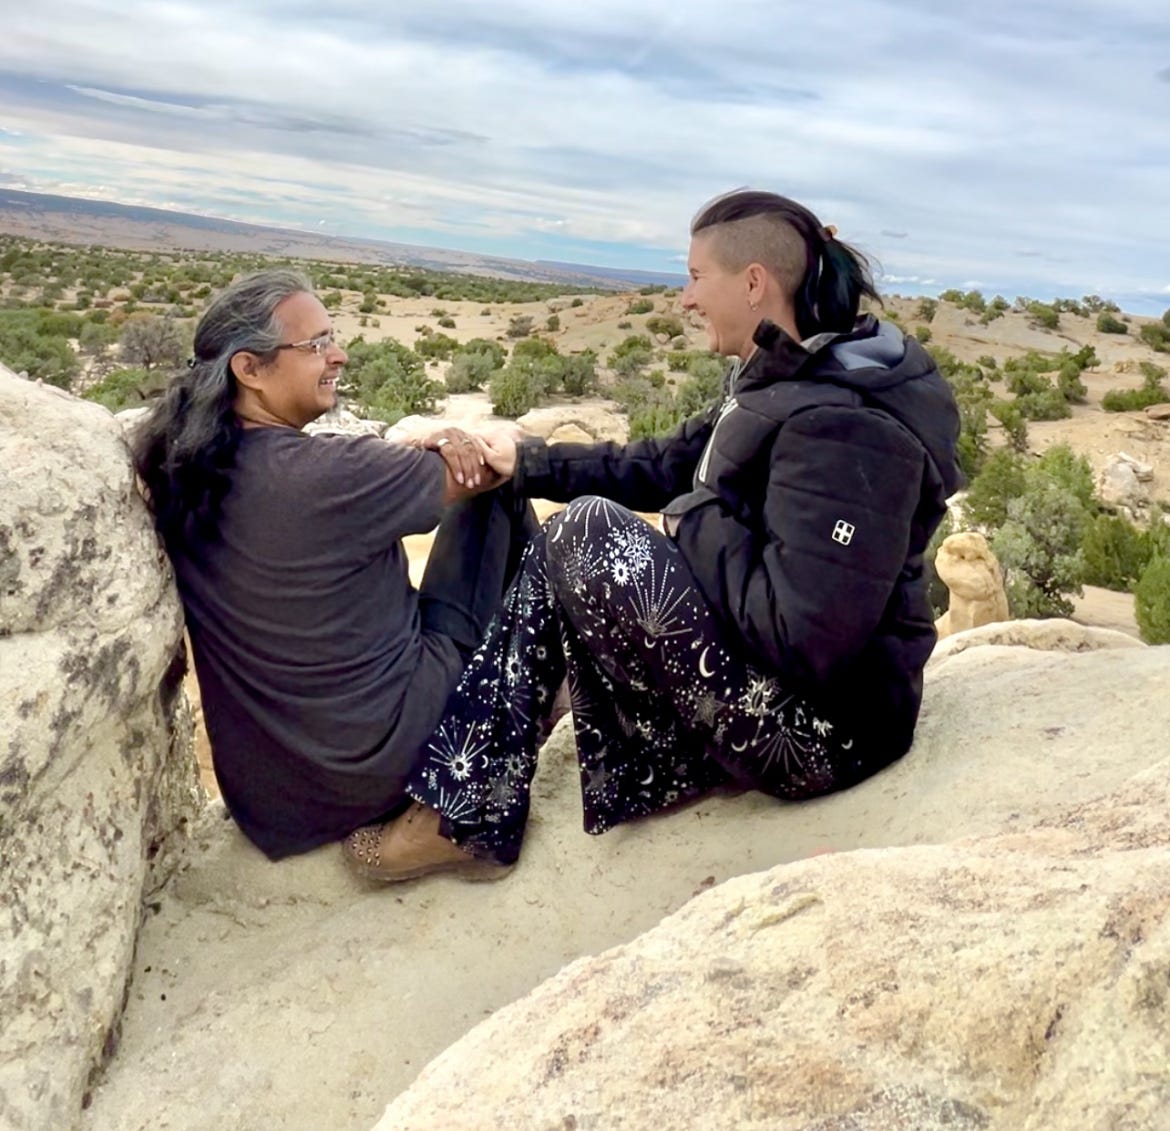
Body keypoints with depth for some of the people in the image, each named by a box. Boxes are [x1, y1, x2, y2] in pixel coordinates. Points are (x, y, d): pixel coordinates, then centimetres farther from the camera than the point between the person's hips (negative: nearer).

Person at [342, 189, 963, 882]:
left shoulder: (845, 429, -24)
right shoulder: (784, 386, 7)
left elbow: (804, 641, -31)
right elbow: (662, 469, 15)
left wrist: (701, 521, -17)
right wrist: (526, 463, 10)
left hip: (819, 734, -10)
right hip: (771, 680, 10)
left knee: (587, 533, -18)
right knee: (558, 561, 7)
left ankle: (471, 814, -4)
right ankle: (471, 809, 9)